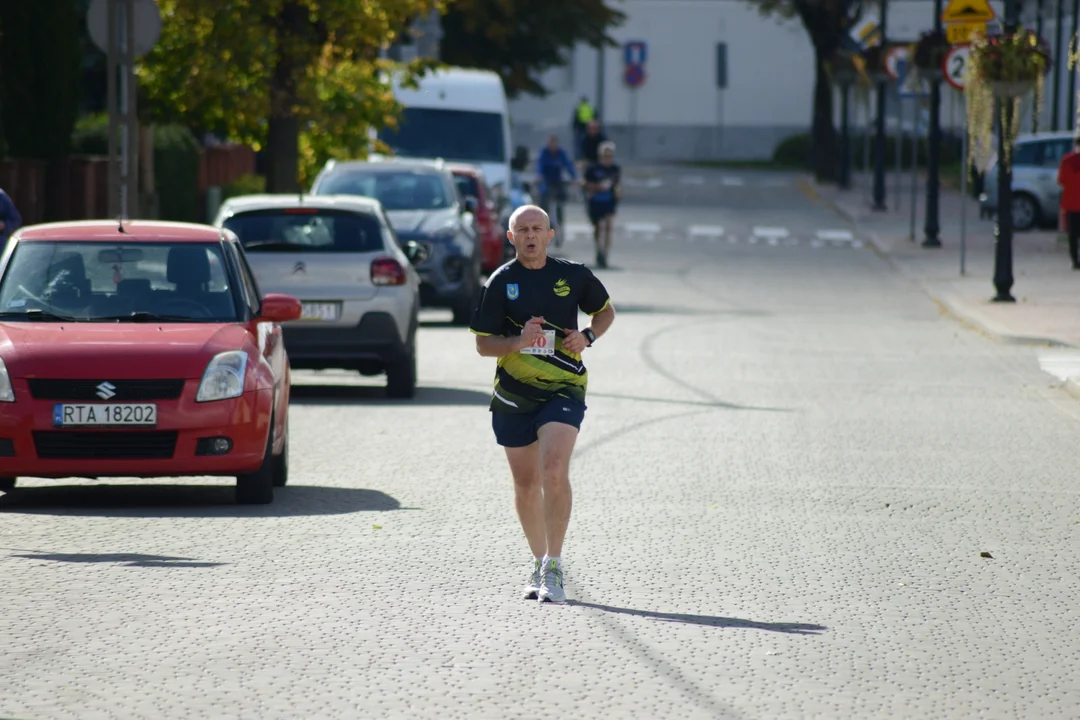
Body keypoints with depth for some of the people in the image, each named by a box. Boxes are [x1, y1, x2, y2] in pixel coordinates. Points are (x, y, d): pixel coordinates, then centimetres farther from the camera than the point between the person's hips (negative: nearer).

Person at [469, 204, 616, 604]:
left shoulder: (573, 275, 1)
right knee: (526, 485, 9)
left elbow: (605, 311, 18)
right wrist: (518, 342, -19)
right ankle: (539, 563, 29)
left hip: (564, 390, -2)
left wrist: (589, 336, -4)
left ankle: (554, 567, -18)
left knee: (554, 471, -21)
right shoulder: (500, 283, 0)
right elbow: (483, 344, 0)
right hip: (513, 394, 2)